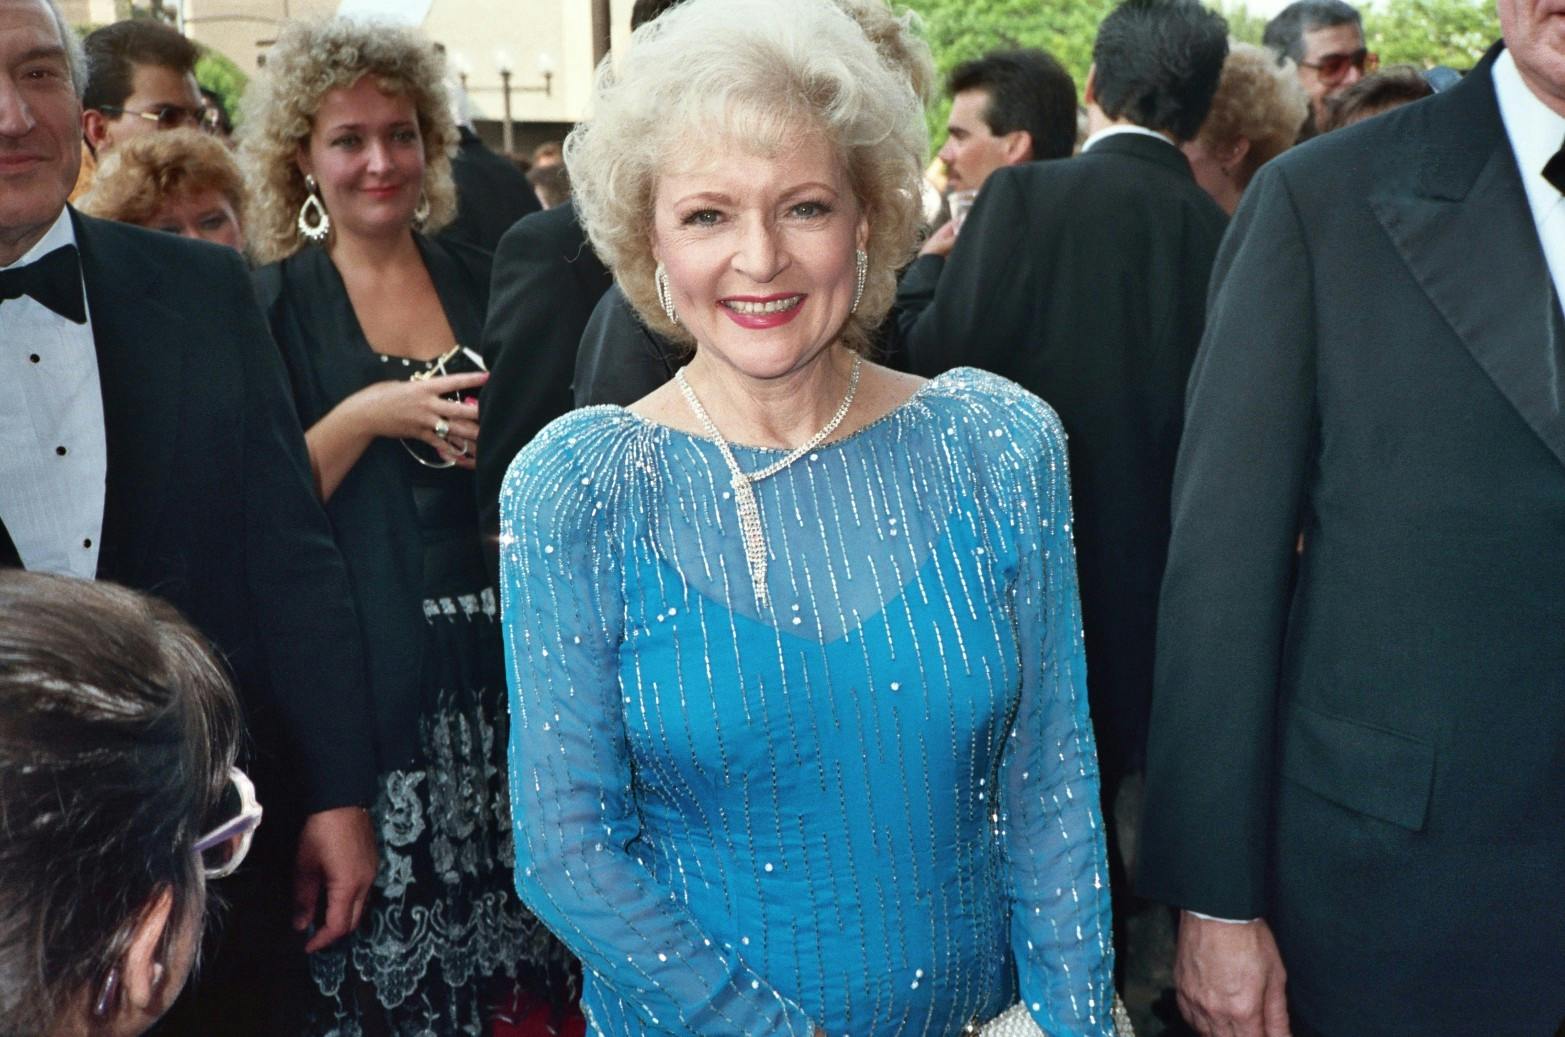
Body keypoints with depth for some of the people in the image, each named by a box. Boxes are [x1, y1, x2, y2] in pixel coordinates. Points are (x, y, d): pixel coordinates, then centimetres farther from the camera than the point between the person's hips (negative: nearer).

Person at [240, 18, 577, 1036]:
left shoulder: (483, 280, 9)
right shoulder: (270, 302, 1)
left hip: (499, 655, 3)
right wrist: (366, 418, -15)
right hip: (362, 673, -2)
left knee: (509, 934, 5)